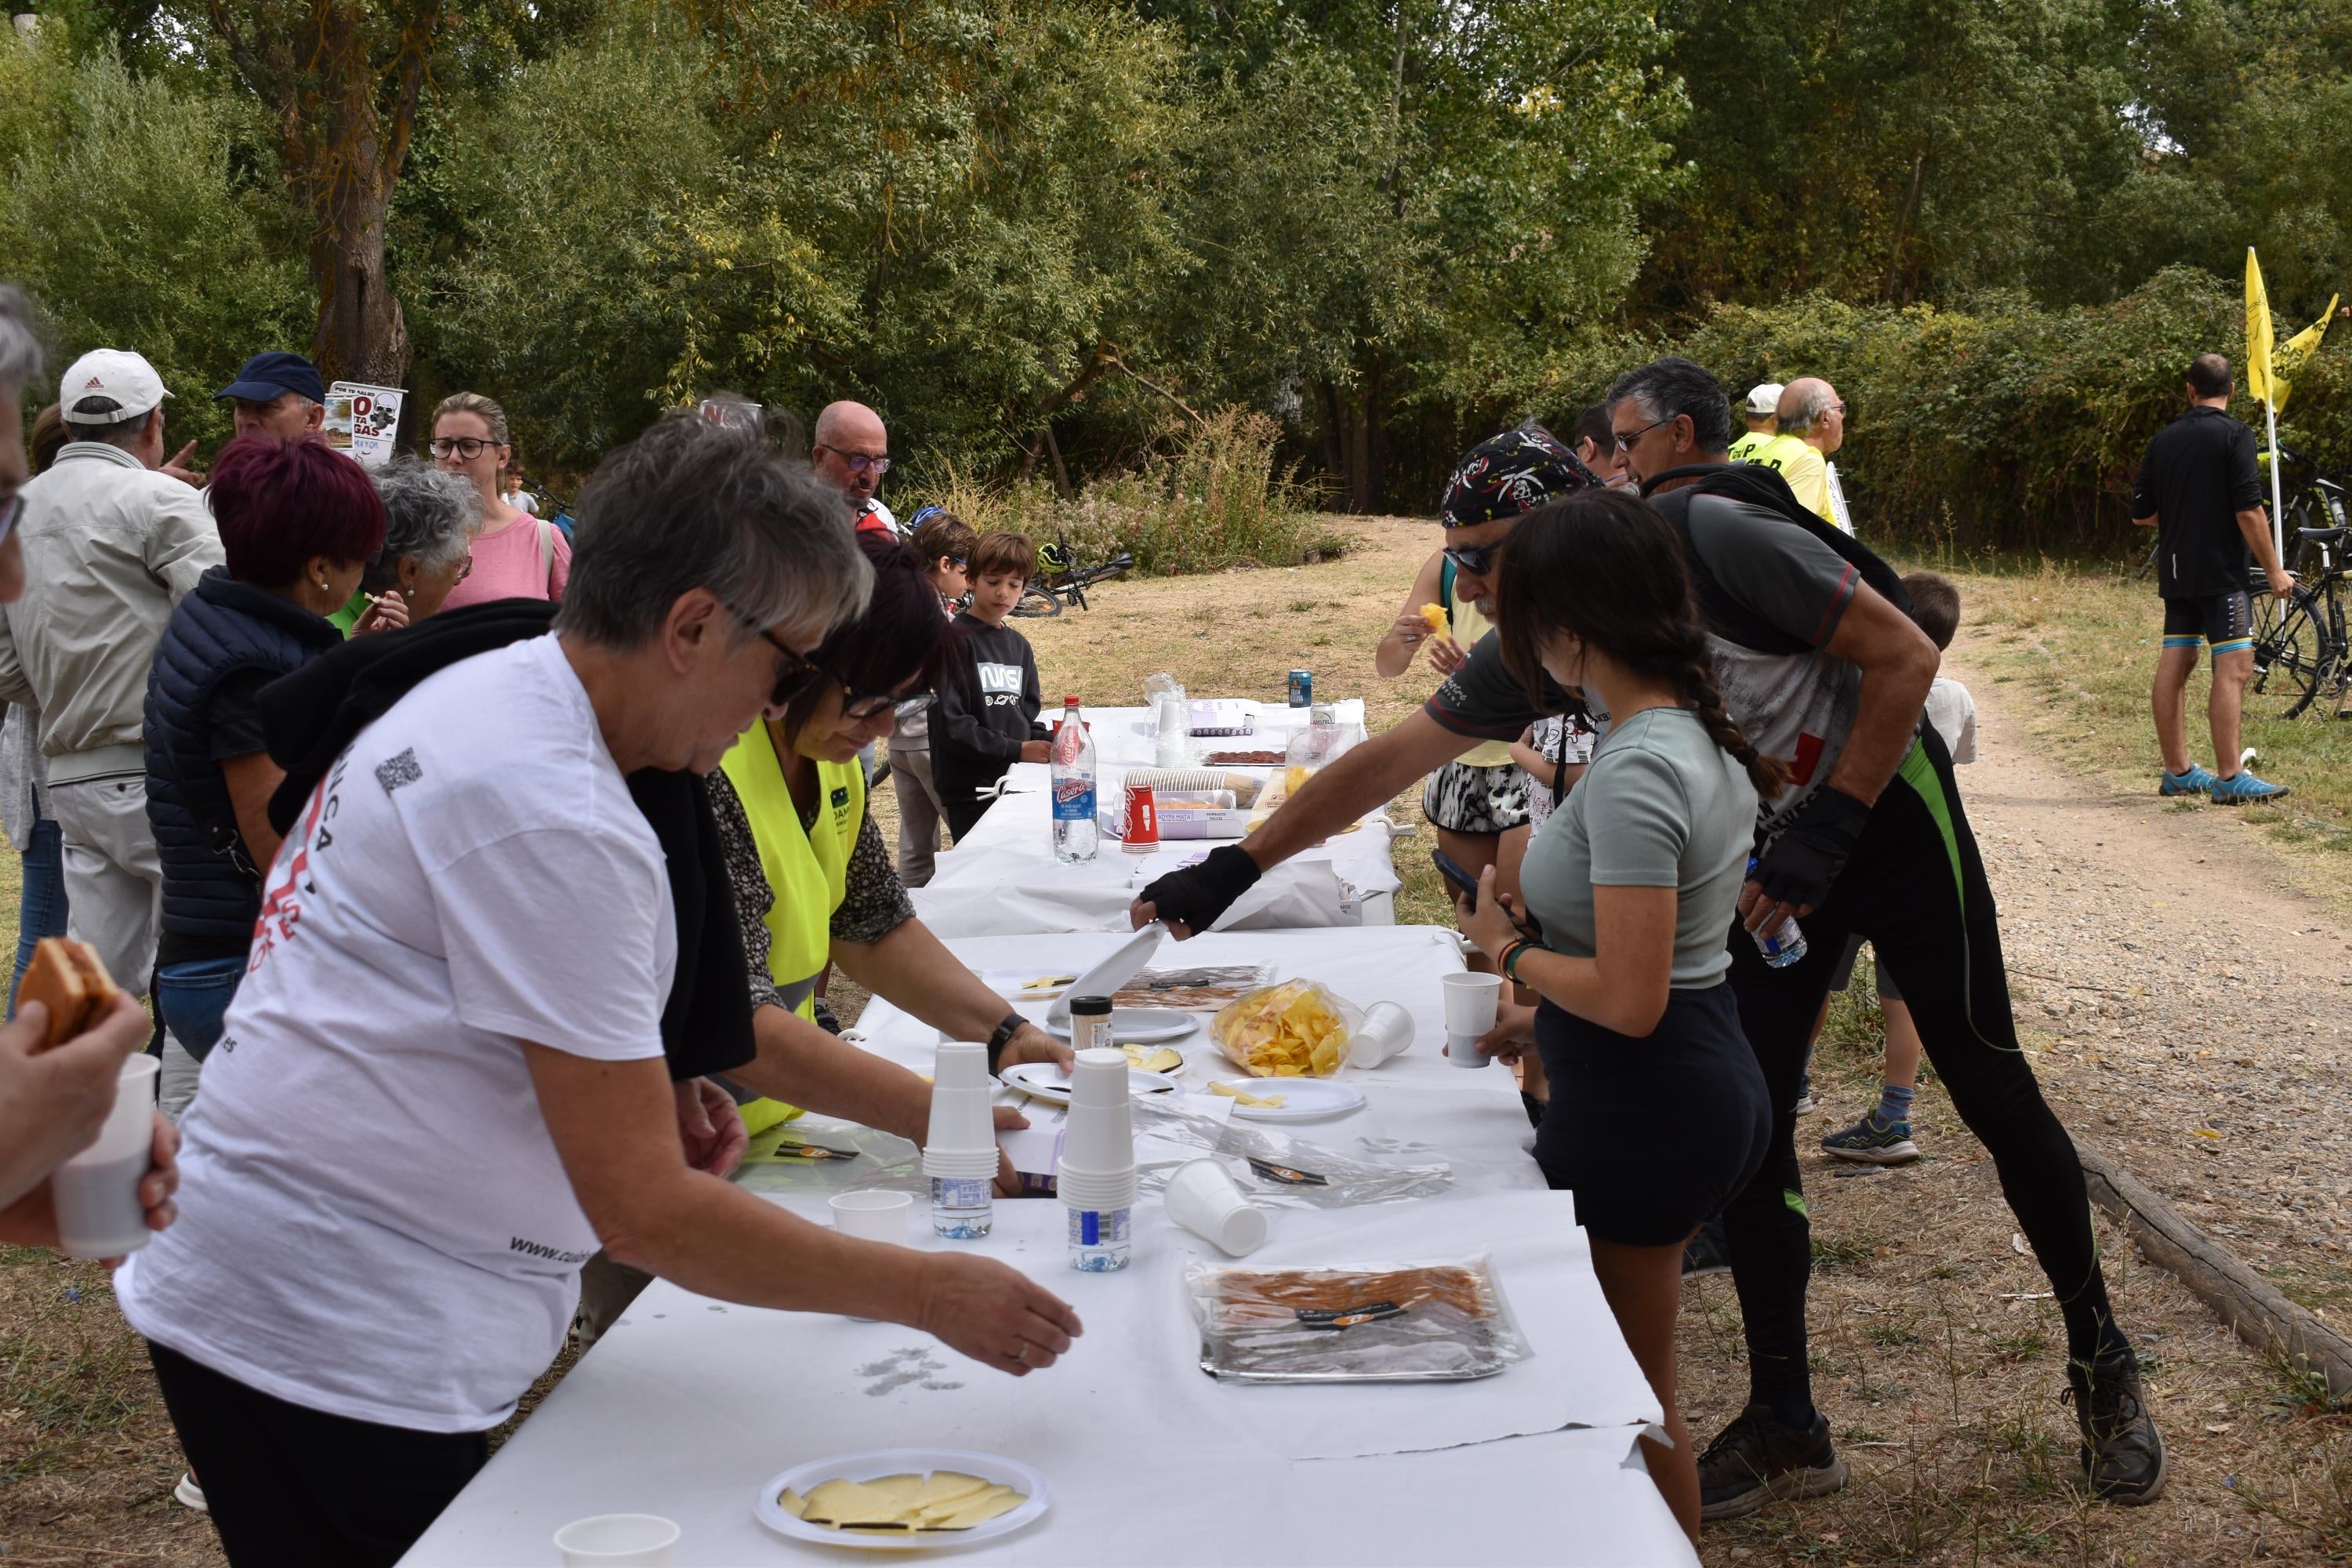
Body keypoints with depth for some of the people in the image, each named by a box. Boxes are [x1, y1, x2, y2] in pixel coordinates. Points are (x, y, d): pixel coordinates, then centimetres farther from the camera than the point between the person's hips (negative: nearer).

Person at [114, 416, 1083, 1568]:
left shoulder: (474, 697, 9)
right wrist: (930, 1293, -15)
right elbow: (646, 1211, -23)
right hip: (328, 1346, -10)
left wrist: (644, 1091, 7)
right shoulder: (556, 821, -23)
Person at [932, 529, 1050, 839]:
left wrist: (1050, 745, -2)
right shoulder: (955, 640, -8)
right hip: (971, 791, -7)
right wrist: (1017, 750, -17)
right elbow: (952, 726, -14)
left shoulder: (1019, 646, 16)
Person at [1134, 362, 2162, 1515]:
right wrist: (1233, 868, -9)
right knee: (1746, 1125, 1)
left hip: (1888, 815, -5)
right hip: (1769, 858, 6)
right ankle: (1785, 1426, 12)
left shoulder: (1715, 540, -28)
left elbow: (1904, 653, -24)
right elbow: (1393, 757, -4)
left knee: (1987, 1086, 3)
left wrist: (1826, 832, -26)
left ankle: (2099, 1355, 22)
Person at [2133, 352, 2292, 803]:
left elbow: (2142, 514, 12)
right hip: (2223, 571, -7)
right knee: (2235, 668, -8)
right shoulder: (2235, 435, -9)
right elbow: (2249, 511, -15)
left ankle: (2177, 771, 15)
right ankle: (2229, 778, -13)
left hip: (2176, 573, 7)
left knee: (2173, 666, 9)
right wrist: (2274, 570, -9)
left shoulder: (2164, 439, 9)